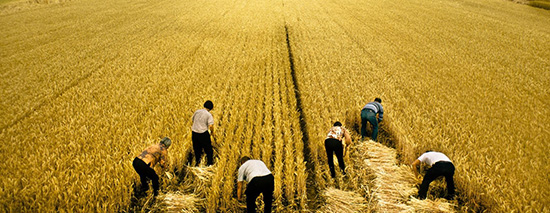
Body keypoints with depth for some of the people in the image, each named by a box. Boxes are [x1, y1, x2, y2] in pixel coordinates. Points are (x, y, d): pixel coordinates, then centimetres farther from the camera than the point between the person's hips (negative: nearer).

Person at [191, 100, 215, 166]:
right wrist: (212, 132, -3)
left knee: (197, 148, 21)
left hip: (194, 133, 5)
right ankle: (210, 163, 22)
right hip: (203, 134, -5)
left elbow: (193, 120, 20)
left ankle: (197, 162, 34)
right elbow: (211, 126, -22)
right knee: (208, 148, 13)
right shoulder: (209, 115, -12)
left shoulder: (197, 112, 4)